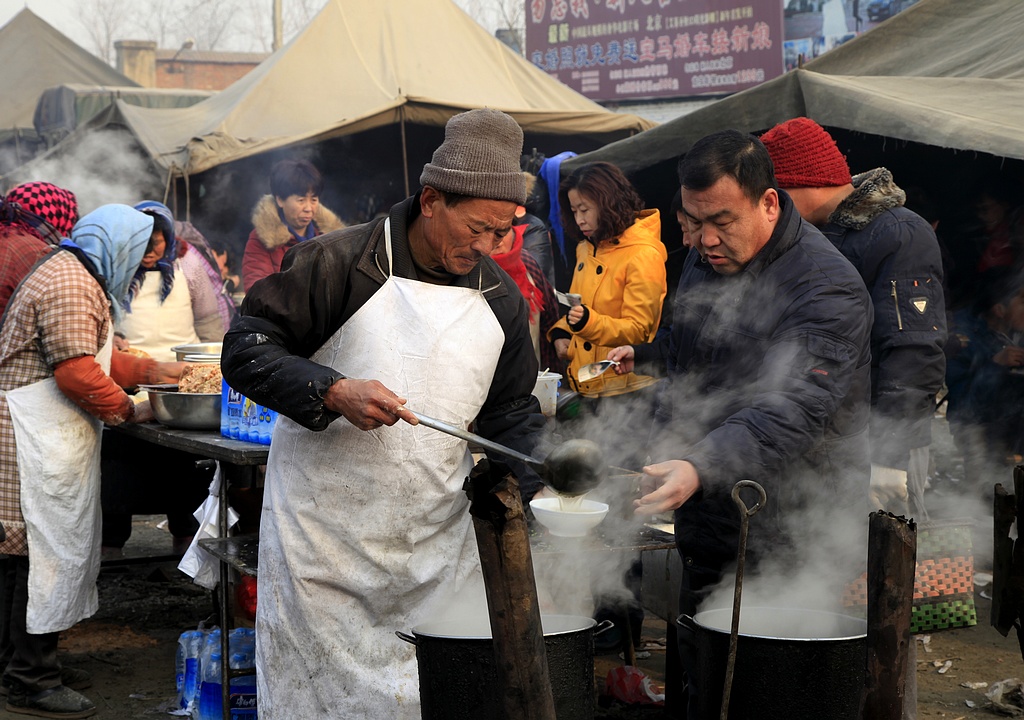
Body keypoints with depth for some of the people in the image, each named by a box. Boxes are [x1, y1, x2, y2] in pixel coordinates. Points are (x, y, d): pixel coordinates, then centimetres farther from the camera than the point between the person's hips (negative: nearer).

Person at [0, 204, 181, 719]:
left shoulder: (75, 276, 20)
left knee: (50, 543, 14)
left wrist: (149, 371, 20)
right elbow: (77, 371, -21)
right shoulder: (69, 285, -16)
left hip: (53, 432, 11)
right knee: (47, 546, -7)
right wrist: (128, 411, -10)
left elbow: (93, 353, 26)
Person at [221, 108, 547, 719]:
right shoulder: (336, 263, -10)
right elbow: (246, 349, -9)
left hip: (437, 547, 4)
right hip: (324, 540, -4)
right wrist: (331, 392, -23)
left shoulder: (501, 299, 7)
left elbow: (511, 411, 13)